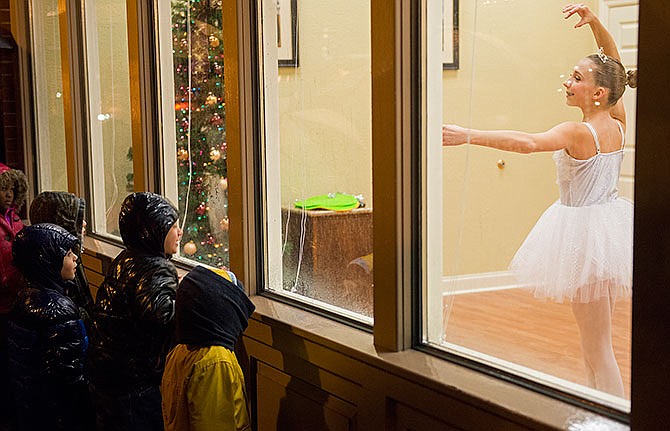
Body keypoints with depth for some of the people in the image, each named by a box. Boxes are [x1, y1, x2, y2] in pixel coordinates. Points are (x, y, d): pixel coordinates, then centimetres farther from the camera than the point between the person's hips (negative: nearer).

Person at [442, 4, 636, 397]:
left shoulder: (577, 133, -22)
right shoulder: (618, 124, 0)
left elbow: (528, 142, -41)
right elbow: (612, 63, 12)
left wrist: (468, 135, -46)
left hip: (584, 232, -9)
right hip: (611, 224, 9)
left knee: (596, 346, 1)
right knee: (599, 339, 20)